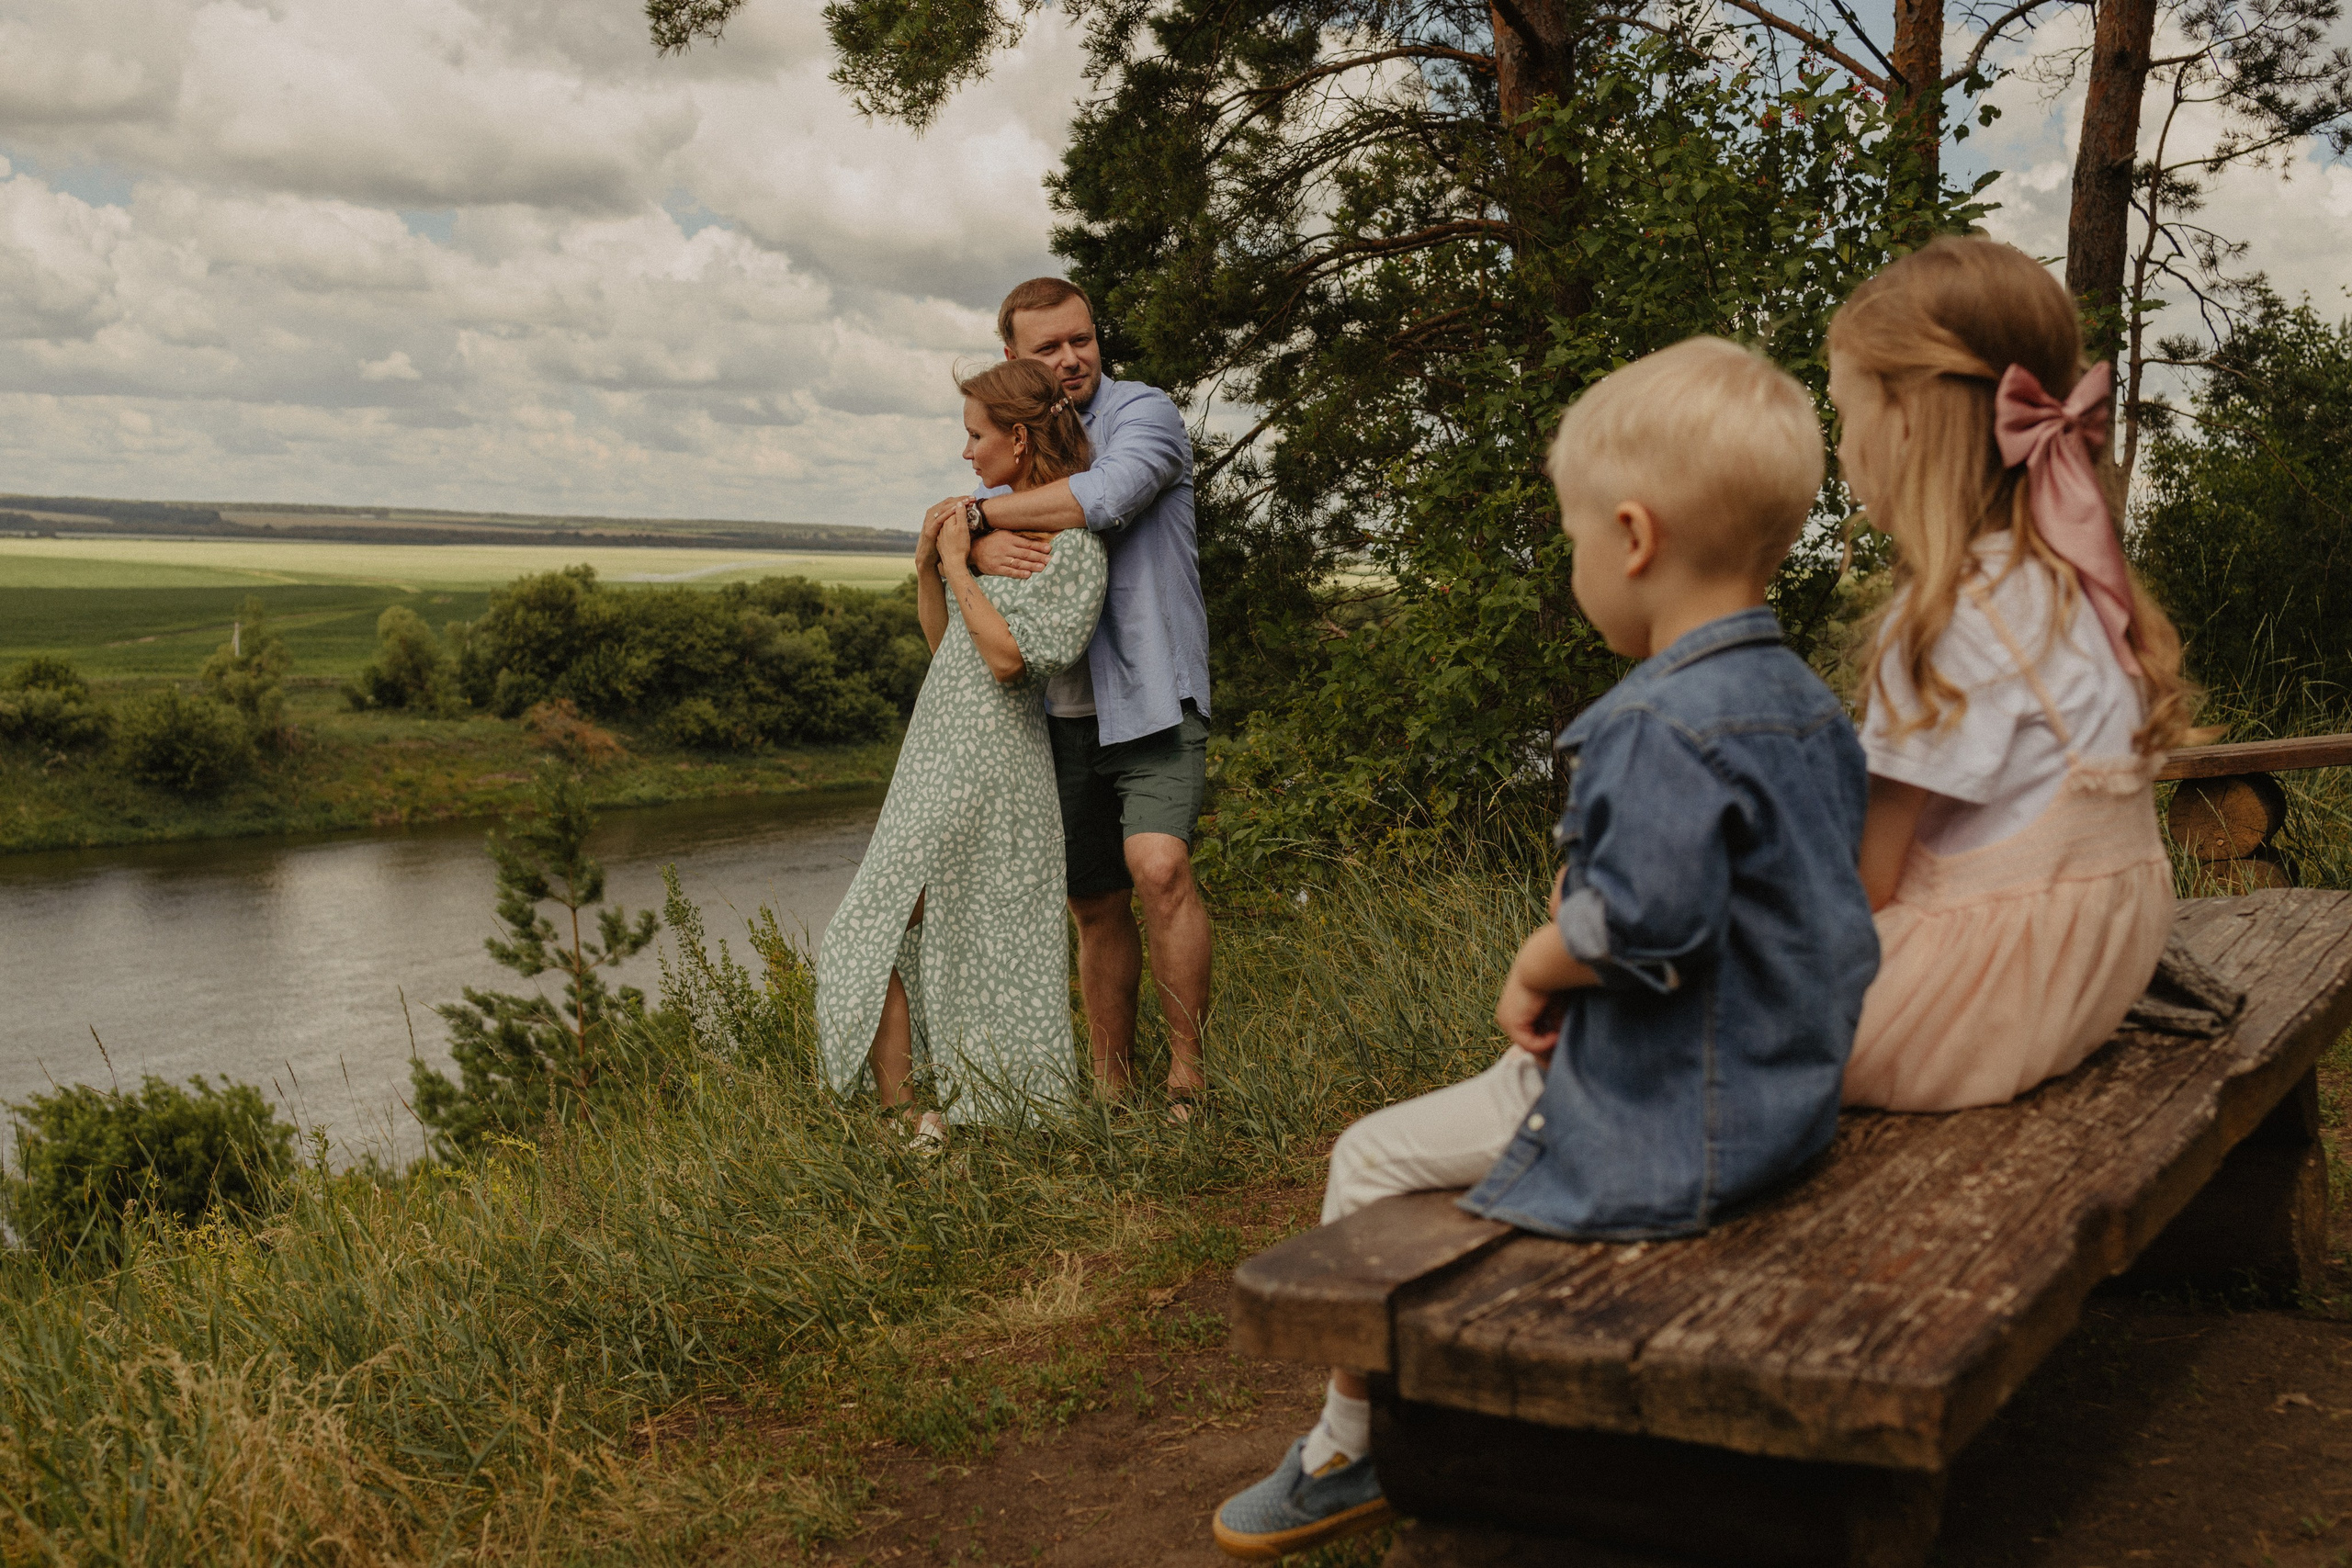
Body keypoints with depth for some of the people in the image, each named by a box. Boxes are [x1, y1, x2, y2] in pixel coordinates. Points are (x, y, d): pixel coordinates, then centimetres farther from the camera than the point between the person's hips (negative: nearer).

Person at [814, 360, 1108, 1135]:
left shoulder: (1072, 541, -12)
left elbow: (1007, 654, -21)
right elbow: (944, 641, 19)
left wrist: (957, 565, -11)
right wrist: (927, 565, 3)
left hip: (981, 765, -9)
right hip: (943, 753, 9)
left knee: (877, 938, -7)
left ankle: (905, 1123, -1)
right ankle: (939, 1116, 13)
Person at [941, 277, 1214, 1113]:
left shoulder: (1143, 412, -3)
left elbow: (1107, 498, -23)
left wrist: (976, 511, -14)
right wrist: (980, 542, -22)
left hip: (1148, 694, -5)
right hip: (1060, 708, 6)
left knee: (1160, 867, -24)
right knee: (1097, 907, 10)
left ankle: (1188, 1077, -14)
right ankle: (1110, 1090, 21)